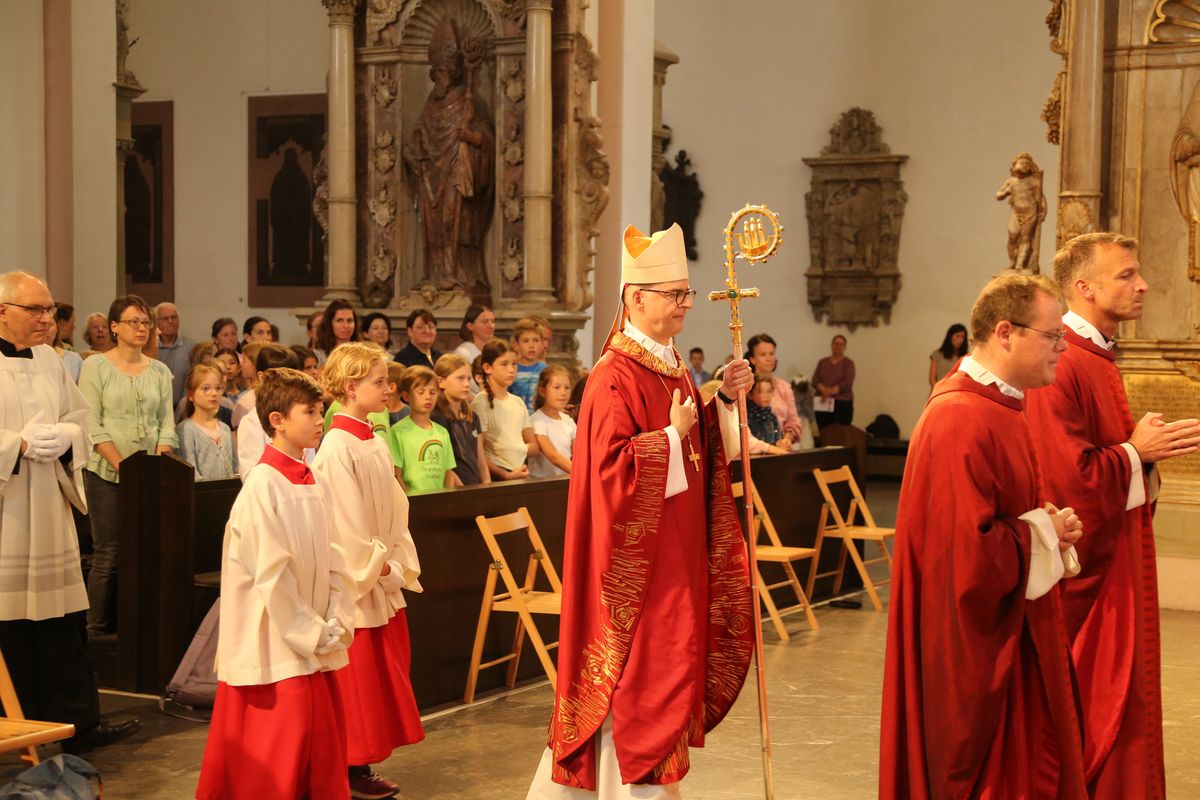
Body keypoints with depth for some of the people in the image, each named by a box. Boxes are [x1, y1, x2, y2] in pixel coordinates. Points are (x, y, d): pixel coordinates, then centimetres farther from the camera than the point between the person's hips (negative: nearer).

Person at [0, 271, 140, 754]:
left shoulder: (49, 360, 12)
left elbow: (79, 418, 16)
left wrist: (63, 438, -4)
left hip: (48, 510, 6)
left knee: (61, 623, 8)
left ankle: (78, 723, 14)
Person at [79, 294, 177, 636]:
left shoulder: (160, 372, 11)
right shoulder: (95, 367, -1)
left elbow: (167, 425, 8)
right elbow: (92, 426, -8)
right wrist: (122, 465, -15)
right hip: (107, 475, -4)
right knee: (108, 555, -5)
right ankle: (96, 632, 2)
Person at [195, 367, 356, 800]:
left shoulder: (317, 485, 8)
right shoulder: (262, 487, -15)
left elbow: (334, 562, 10)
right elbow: (272, 577, -17)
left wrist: (337, 625, -1)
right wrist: (311, 635, -14)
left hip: (320, 648, 7)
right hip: (277, 649, -7)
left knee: (324, 755, 12)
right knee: (277, 764, -3)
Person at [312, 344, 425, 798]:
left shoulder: (374, 442, 10)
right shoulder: (338, 447, -16)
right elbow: (348, 522, -18)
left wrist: (399, 565, 2)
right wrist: (380, 568, -12)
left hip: (384, 579, 8)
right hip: (355, 582, -8)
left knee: (384, 673, 11)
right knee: (357, 679, 0)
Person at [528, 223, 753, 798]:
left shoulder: (673, 367, 11)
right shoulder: (615, 378, -17)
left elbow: (704, 451, 17)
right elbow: (612, 468, -24)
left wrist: (724, 399, 3)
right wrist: (672, 435, -19)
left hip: (675, 552, 10)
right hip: (636, 555, -10)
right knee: (637, 671, -2)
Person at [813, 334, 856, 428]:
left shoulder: (848, 363, 5)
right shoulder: (822, 362, 15)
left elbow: (847, 383, -7)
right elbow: (815, 380, 5)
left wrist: (830, 391, -18)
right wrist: (823, 389, -15)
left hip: (843, 404, -3)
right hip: (823, 404, 3)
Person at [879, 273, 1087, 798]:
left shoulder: (998, 409, 11)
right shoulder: (963, 421, -22)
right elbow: (968, 550, -28)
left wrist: (1049, 528, 3)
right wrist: (1044, 535, -13)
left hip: (1008, 640, 10)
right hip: (972, 652, -10)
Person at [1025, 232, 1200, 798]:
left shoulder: (1098, 358, 12)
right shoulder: (1062, 366, -20)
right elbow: (1067, 476, -25)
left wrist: (1147, 449, 3)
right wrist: (1137, 452, -14)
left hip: (1114, 565, 10)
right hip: (1083, 568, -10)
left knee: (1118, 700, 15)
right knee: (1085, 706, -1)